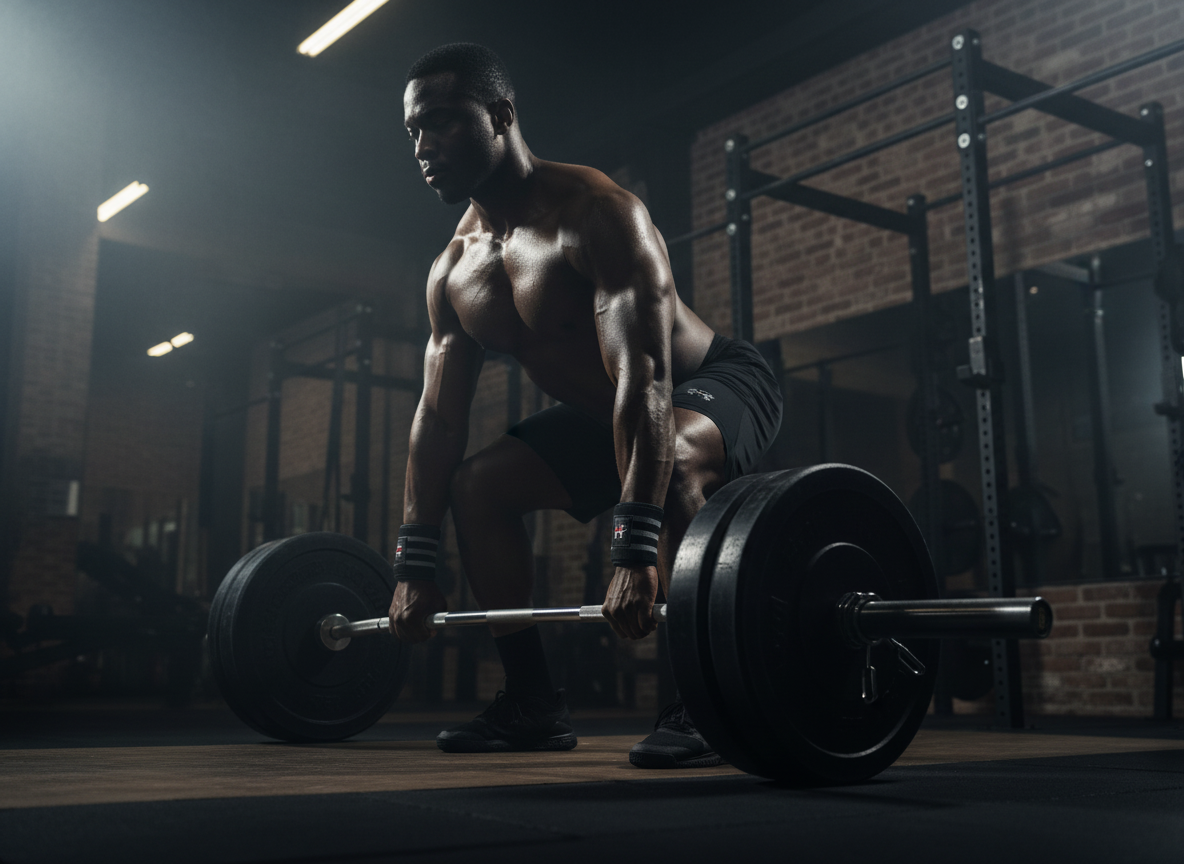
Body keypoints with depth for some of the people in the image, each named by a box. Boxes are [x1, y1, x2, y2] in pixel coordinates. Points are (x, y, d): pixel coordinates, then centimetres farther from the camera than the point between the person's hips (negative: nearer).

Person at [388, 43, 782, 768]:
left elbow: (646, 383, -39)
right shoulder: (455, 271, -4)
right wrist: (415, 566, -6)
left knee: (676, 459, -40)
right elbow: (439, 418, -2)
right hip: (601, 413, 8)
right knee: (476, 485, 2)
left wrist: (636, 552, -46)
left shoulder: (596, 216, -29)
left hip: (719, 385, -8)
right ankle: (533, 702, 7)